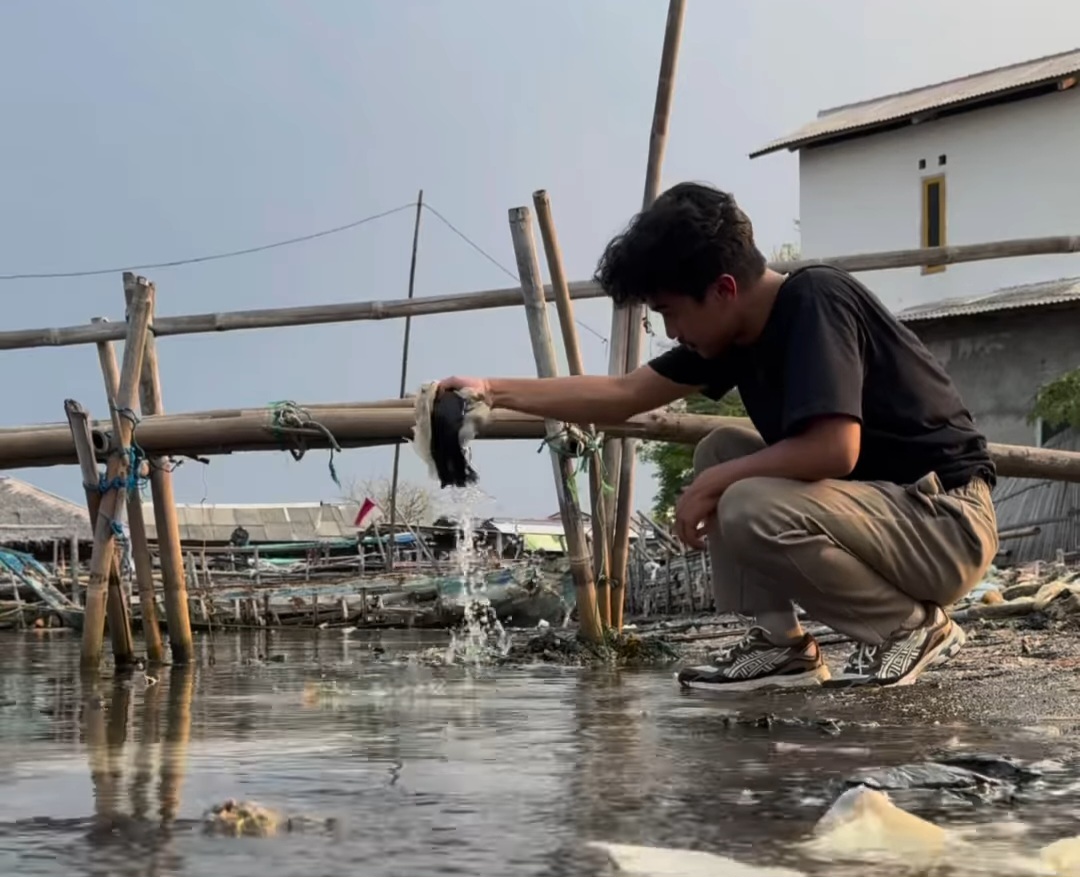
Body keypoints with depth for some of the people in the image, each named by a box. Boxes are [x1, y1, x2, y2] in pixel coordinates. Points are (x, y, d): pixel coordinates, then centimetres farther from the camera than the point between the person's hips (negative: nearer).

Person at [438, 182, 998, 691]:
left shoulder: (816, 301, -19)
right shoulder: (735, 331, 6)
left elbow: (835, 449, -31)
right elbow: (623, 395, 14)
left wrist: (713, 484, -17)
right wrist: (494, 391, 10)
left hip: (949, 522, -9)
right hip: (878, 503, 9)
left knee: (752, 511, -28)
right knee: (720, 451, 10)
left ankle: (915, 627, -8)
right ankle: (780, 643, 5)